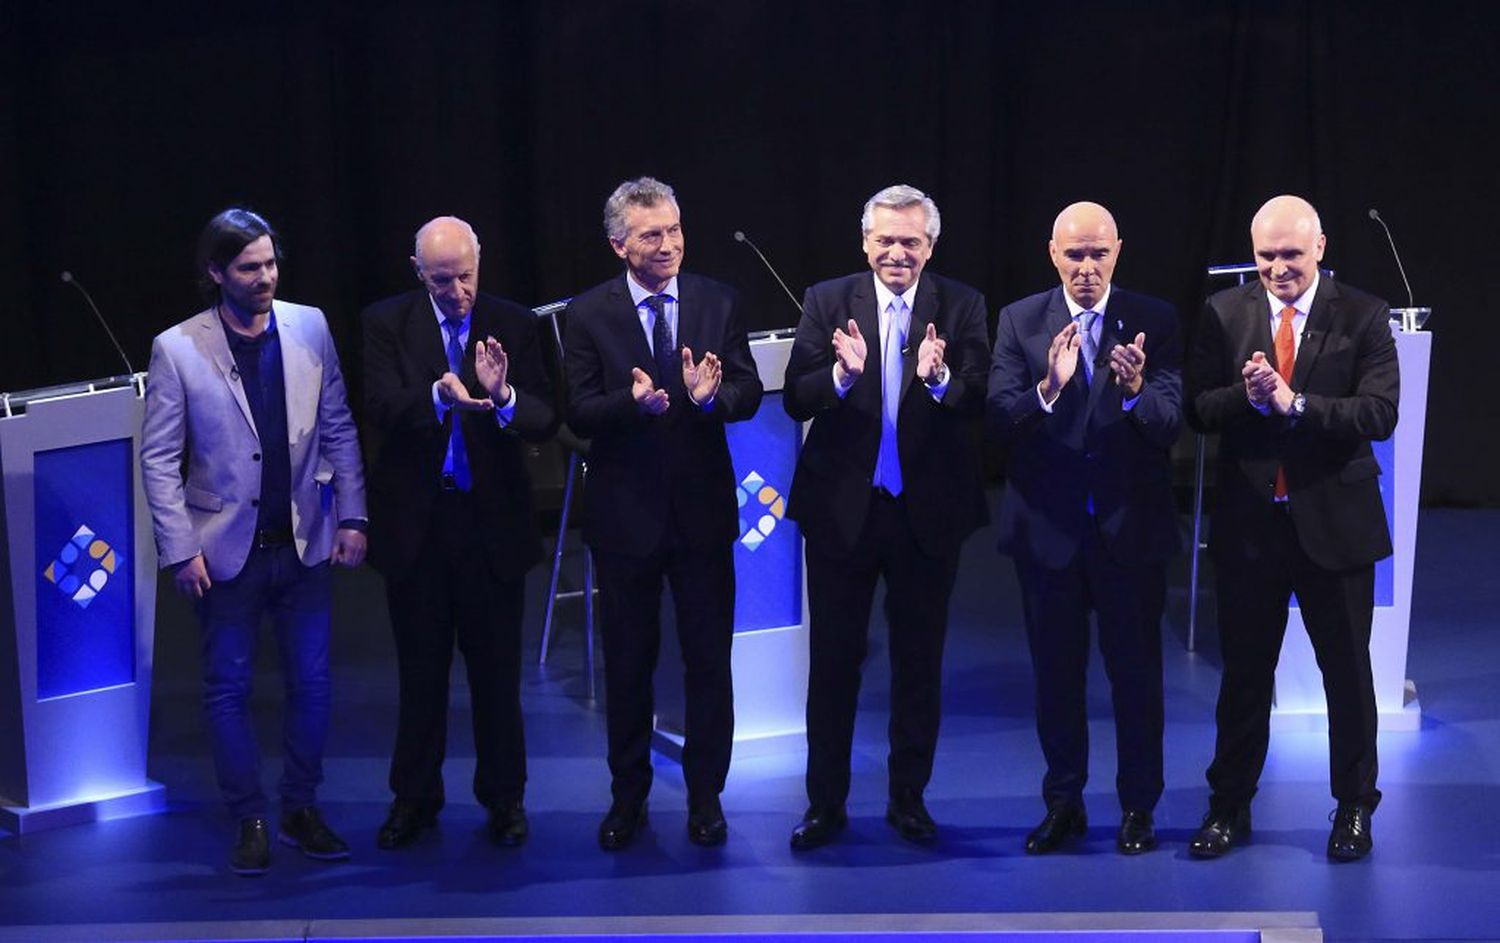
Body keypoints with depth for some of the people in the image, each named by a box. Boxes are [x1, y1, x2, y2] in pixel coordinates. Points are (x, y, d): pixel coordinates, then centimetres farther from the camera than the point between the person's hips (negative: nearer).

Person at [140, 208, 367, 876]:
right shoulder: (177, 349, -9)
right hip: (226, 547, -2)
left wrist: (351, 517, 2)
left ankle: (301, 810, 23)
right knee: (228, 689, 6)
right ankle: (250, 822, 18)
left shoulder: (309, 327, -1)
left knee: (311, 683, 7)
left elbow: (338, 429, 6)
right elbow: (159, 459, -5)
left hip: (303, 542, 2)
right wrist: (180, 550, -9)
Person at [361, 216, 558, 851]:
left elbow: (546, 420, -8)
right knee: (420, 668, 12)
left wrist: (505, 398, -29)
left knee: (496, 667, 8)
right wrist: (439, 396, -34)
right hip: (416, 521, 0)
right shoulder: (387, 323, -3)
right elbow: (382, 409, -16)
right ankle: (414, 798, 25)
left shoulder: (513, 325, -2)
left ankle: (503, 799, 22)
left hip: (492, 520, 0)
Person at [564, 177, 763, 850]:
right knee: (628, 660, 11)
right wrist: (633, 402, -27)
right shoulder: (589, 314, -3)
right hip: (625, 511, -1)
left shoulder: (720, 303, 0)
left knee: (709, 657, 8)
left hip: (703, 507, 1)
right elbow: (579, 413, -8)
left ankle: (706, 796, 22)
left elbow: (749, 393, -4)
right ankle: (628, 798, 25)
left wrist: (711, 396, -27)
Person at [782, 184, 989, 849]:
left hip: (928, 511, 0)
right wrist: (842, 375, -27)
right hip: (842, 508, 0)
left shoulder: (961, 307, -2)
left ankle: (909, 799, 24)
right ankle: (825, 804, 18)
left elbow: (981, 402, -11)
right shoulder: (828, 302, -2)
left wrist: (940, 379, -30)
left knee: (920, 662, 11)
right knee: (832, 660, 7)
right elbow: (796, 400, -8)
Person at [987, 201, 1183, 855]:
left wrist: (1136, 389, -34)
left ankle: (1138, 807, 19)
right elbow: (1000, 419, -11)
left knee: (1136, 669, 7)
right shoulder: (1020, 322, -1)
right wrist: (1048, 390, -30)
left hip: (1131, 526, -1)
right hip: (1047, 526, 1)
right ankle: (1063, 802, 24)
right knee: (1055, 670, 11)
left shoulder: (1154, 322, -3)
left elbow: (1170, 423, -13)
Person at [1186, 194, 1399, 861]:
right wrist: (1245, 396, -22)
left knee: (1348, 671, 9)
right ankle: (1230, 806, 24)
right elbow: (1197, 409, -3)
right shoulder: (1223, 313, 2)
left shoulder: (1363, 317, -5)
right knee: (1244, 670, 11)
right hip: (1248, 524, 2)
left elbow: (1380, 413, -15)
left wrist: (1295, 403, -24)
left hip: (1335, 523, -1)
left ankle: (1354, 807, 24)